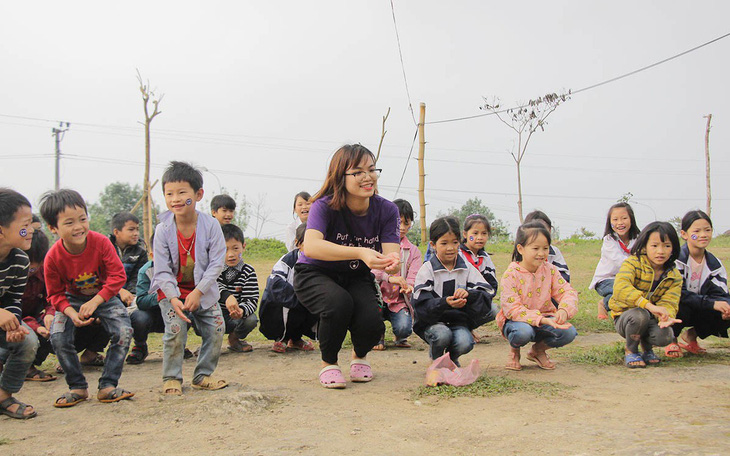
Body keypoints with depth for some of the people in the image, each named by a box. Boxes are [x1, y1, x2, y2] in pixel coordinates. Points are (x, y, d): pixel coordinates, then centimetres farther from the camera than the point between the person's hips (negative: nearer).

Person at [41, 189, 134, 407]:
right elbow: (55, 294, -10)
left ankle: (108, 386, -9)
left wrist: (95, 302, -31)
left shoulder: (101, 242, -23)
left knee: (123, 332, -24)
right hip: (73, 300, 1)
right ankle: (77, 387, -3)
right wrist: (71, 313, -30)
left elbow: (118, 276, -21)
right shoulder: (53, 257, -20)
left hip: (104, 296, -1)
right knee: (58, 337, -23)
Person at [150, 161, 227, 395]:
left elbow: (216, 263, -13)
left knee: (216, 329, -3)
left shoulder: (211, 225, -15)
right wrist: (173, 298, -24)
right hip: (171, 291, -1)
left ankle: (203, 375, 15)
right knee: (175, 330, -15)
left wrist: (198, 292, -21)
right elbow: (162, 270, -12)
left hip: (203, 290, 2)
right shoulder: (163, 230, -14)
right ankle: (171, 378, 4)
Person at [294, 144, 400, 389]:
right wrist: (359, 253, -56)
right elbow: (311, 246, -44)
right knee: (339, 302, -36)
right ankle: (328, 363, -6)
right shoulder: (325, 206, -25)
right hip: (315, 276, -3)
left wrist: (392, 262, -49)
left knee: (372, 325, -25)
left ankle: (360, 355, 15)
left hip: (357, 278, 3)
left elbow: (391, 253, -23)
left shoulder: (386, 210, -14)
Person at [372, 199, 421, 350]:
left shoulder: (413, 251, 10)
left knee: (404, 328, -29)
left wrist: (408, 286, -26)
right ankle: (378, 336, -9)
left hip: (399, 301, 1)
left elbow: (413, 278, 0)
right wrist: (389, 278, -33)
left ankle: (400, 337, 15)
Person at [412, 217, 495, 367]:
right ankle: (437, 359, 3)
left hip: (459, 321, 2)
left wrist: (469, 294, -26)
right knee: (442, 335, -34)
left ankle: (452, 358, 11)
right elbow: (421, 305, -14)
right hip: (433, 321, -2)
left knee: (465, 343, -28)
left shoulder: (467, 268, 5)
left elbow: (486, 296, -4)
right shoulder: (427, 270, -4)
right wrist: (445, 303, -33)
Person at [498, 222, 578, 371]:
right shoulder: (511, 274, -16)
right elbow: (512, 309, -22)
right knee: (523, 332, -39)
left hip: (545, 318, 4)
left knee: (569, 332, -23)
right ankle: (514, 350, 2)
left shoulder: (550, 270, -2)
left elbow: (568, 292, -5)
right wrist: (540, 319, -33)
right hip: (516, 320, -4)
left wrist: (564, 310, -30)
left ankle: (539, 349, 10)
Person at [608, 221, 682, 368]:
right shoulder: (633, 263, -16)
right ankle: (631, 351, -7)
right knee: (640, 315, -37)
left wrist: (666, 317, -39)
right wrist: (650, 306, -47)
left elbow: (669, 302, -13)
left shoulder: (675, 277, -1)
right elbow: (620, 288, -35)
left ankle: (647, 348, 9)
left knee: (664, 336, -30)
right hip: (625, 317, -3)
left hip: (651, 319, 3)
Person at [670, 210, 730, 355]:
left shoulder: (715, 264, 1)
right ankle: (672, 339, -5)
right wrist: (712, 303, -33)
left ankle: (691, 336, 8)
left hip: (698, 312, 5)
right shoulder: (676, 259, -18)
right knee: (681, 304, -37)